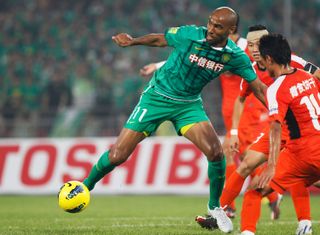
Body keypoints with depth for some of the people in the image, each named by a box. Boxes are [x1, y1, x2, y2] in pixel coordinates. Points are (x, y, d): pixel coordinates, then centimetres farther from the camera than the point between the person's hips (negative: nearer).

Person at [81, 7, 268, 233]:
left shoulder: (236, 57, -12)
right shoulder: (190, 35, -20)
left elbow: (259, 87, -2)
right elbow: (159, 39, -1)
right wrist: (133, 41, 5)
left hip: (189, 104, 2)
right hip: (157, 97, -2)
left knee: (216, 152, -19)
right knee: (117, 156, -8)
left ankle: (215, 207, 6)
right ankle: (86, 186, 21)